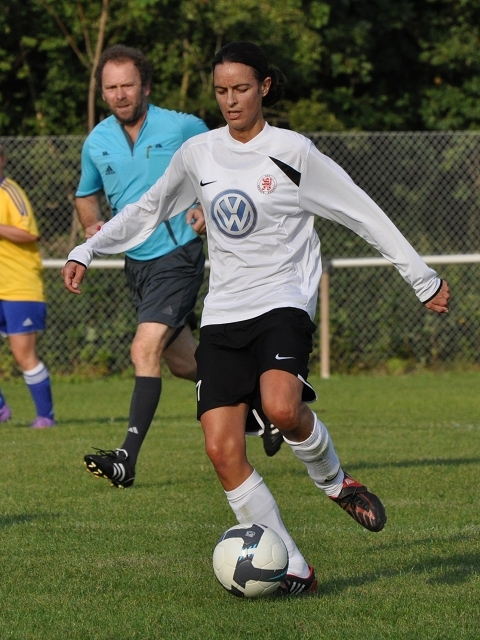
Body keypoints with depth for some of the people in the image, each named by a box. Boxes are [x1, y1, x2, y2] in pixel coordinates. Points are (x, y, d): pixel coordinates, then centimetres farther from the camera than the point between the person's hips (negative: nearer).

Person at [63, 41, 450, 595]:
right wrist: (87, 251, 17)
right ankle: (292, 570, -1)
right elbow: (147, 211, 23)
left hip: (283, 302, -4)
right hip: (223, 314, 4)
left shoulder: (292, 152, -3)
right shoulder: (198, 154, 9)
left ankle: (333, 481, -1)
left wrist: (423, 279, 2)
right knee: (221, 450, -10)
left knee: (282, 407, -33)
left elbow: (364, 214, 1)